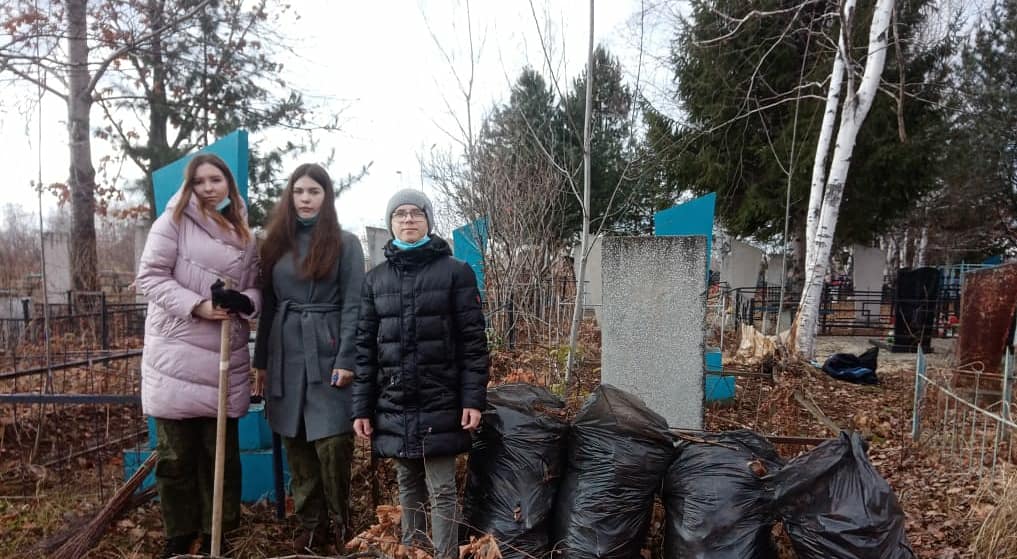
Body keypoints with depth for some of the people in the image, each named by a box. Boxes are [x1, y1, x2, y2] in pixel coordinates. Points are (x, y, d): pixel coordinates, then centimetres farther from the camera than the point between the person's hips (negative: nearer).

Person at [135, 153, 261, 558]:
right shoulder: (174, 221, 0)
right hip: (176, 355, -3)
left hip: (225, 359, 3)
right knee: (176, 454, 5)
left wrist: (242, 301, -11)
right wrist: (197, 305, -19)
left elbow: (256, 289, 13)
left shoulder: (245, 236, 13)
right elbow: (150, 277, -6)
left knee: (221, 452, 9)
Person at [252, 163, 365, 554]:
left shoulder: (345, 243, 0)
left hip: (327, 352, -4)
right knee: (296, 443, 8)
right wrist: (261, 360, 10)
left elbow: (353, 305, -6)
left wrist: (346, 359, -13)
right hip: (286, 354, 4)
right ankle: (310, 525, 21)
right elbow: (268, 305, 13)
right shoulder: (276, 243, 12)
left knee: (332, 441, -5)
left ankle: (340, 525, 13)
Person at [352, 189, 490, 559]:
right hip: (394, 403, 4)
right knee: (408, 486, 15)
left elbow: (473, 339, -5)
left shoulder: (455, 271, -2)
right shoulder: (375, 278, 9)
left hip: (440, 401, -3)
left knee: (441, 490, 1)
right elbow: (365, 346, 7)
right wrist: (362, 408, 3)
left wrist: (473, 399, -11)